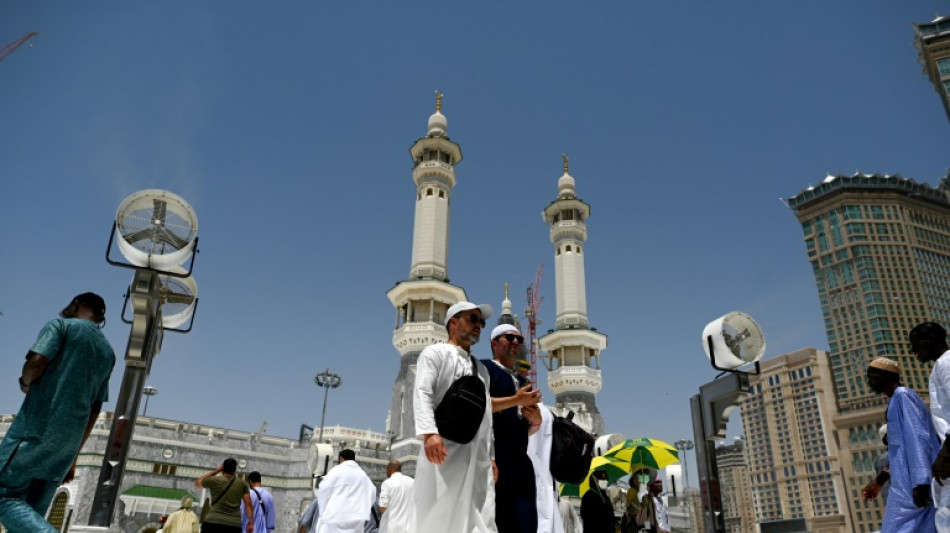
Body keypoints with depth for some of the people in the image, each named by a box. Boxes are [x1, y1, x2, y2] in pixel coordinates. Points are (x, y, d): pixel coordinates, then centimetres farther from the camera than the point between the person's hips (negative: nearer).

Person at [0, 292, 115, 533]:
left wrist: (25, 382, 7)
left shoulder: (61, 325, 3)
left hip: (36, 427, -6)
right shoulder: (108, 353, 19)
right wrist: (73, 455, 20)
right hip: (69, 440, 6)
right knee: (33, 513, 10)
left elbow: (37, 361, -16)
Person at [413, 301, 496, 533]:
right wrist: (429, 432, -25)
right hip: (444, 450, -6)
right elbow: (422, 393, -9)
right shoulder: (436, 353, 7)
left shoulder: (481, 369, 28)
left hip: (477, 456, 6)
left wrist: (489, 455, 17)